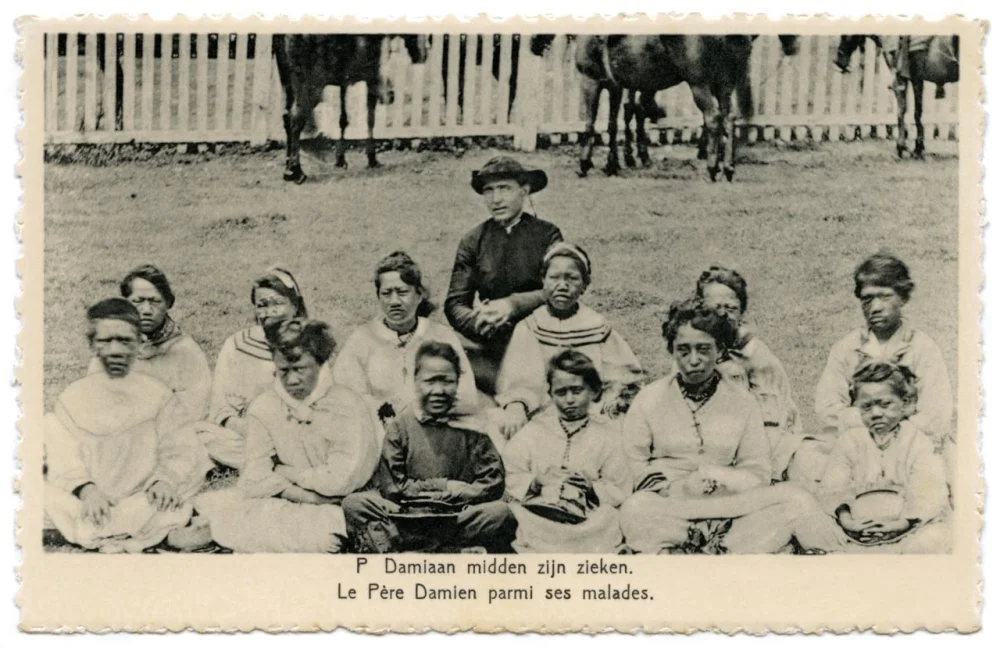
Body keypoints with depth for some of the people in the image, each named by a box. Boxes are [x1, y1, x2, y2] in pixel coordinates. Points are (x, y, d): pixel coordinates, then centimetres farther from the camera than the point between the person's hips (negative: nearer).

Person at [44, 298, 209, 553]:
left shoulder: (157, 395, 6)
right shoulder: (73, 397, 9)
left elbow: (180, 451, -2)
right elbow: (65, 458, -1)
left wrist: (166, 479, -23)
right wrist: (85, 488, -21)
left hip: (141, 500, -1)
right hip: (91, 502, 1)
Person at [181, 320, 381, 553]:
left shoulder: (347, 406, -6)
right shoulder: (263, 408, 4)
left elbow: (340, 480, -12)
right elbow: (254, 479, -3)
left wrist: (284, 471, -3)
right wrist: (312, 497, -13)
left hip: (332, 511, -3)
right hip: (281, 506, 3)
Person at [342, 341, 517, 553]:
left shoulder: (470, 425, 5)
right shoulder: (400, 425, 5)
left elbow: (493, 484, -2)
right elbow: (391, 487, -1)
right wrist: (444, 487, -7)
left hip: (459, 520, 0)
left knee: (500, 513, -29)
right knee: (354, 504, -21)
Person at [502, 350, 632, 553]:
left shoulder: (606, 435, 13)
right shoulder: (536, 430, 17)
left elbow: (620, 491, 5)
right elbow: (511, 479, 9)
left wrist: (592, 487, -11)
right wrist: (536, 482, -9)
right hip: (538, 517, 0)